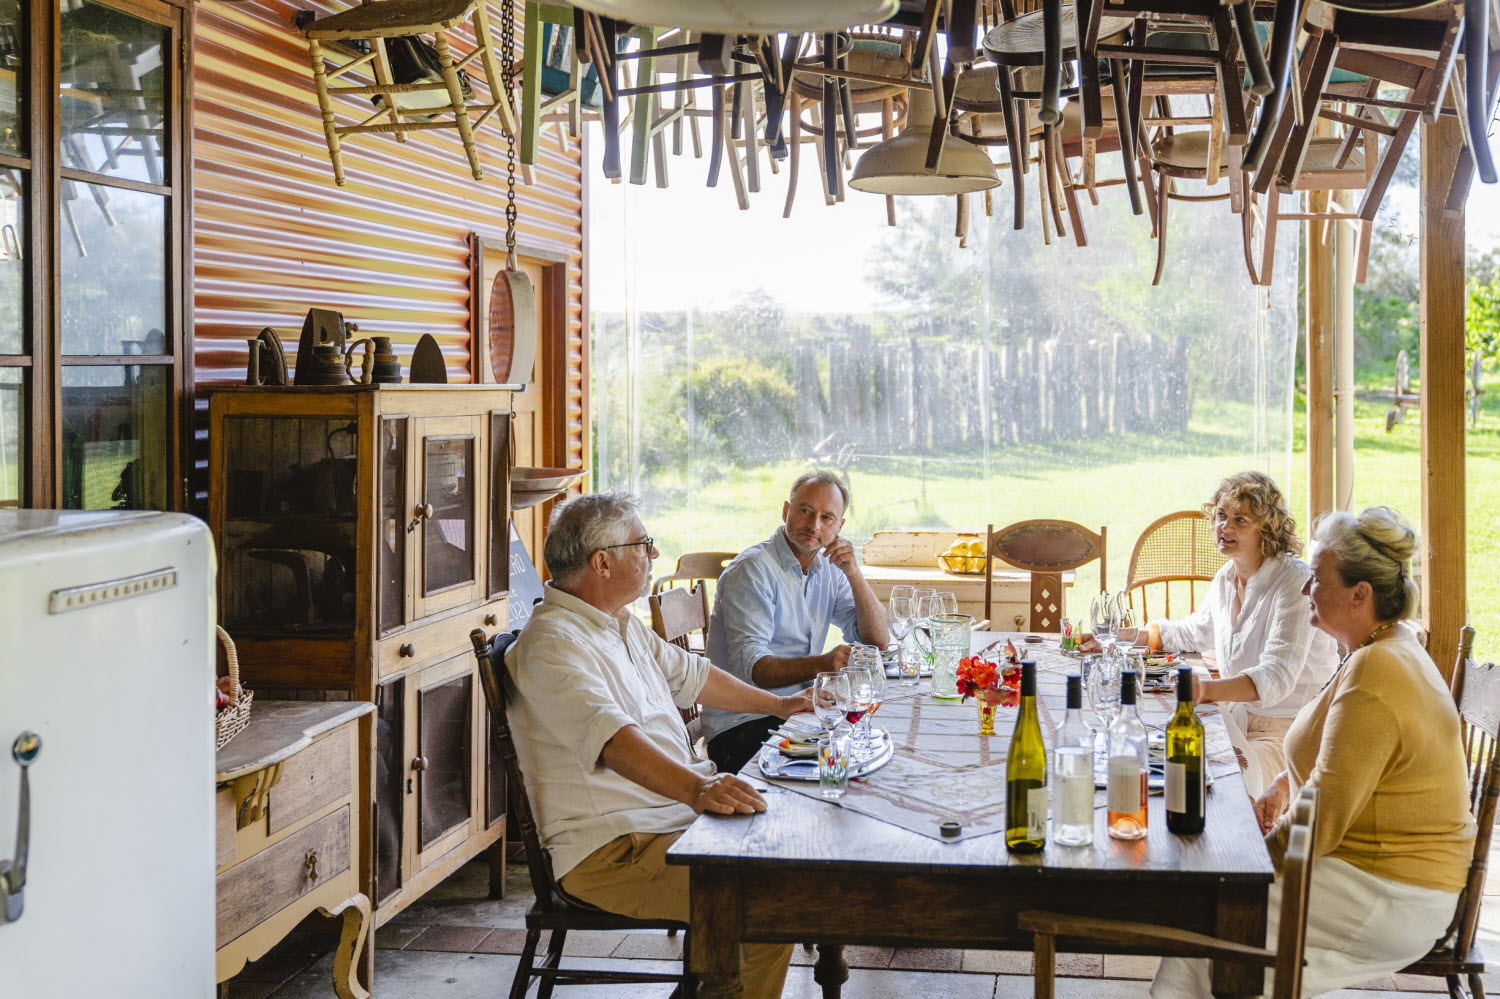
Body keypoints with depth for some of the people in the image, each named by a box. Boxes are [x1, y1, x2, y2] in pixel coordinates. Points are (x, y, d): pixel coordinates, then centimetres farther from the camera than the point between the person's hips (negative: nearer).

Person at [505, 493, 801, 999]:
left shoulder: (622, 625, 16)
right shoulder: (552, 644, -19)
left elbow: (689, 674, 32)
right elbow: (608, 734, -35)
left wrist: (777, 704, 38)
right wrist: (695, 789, -49)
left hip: (672, 813, 11)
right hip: (608, 851, -10)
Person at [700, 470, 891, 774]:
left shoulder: (829, 569, 12)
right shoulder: (753, 569, -12)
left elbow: (877, 640, 5)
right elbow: (748, 666, -23)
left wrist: (853, 572, -7)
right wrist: (820, 664, -40)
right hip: (740, 726, -7)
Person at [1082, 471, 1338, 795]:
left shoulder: (1296, 582, -18)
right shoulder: (1227, 577, 6)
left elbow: (1276, 677, -30)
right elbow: (1194, 631, 27)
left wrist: (1206, 690, -47)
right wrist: (1115, 637, 19)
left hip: (1290, 730, -7)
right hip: (1239, 720, 7)